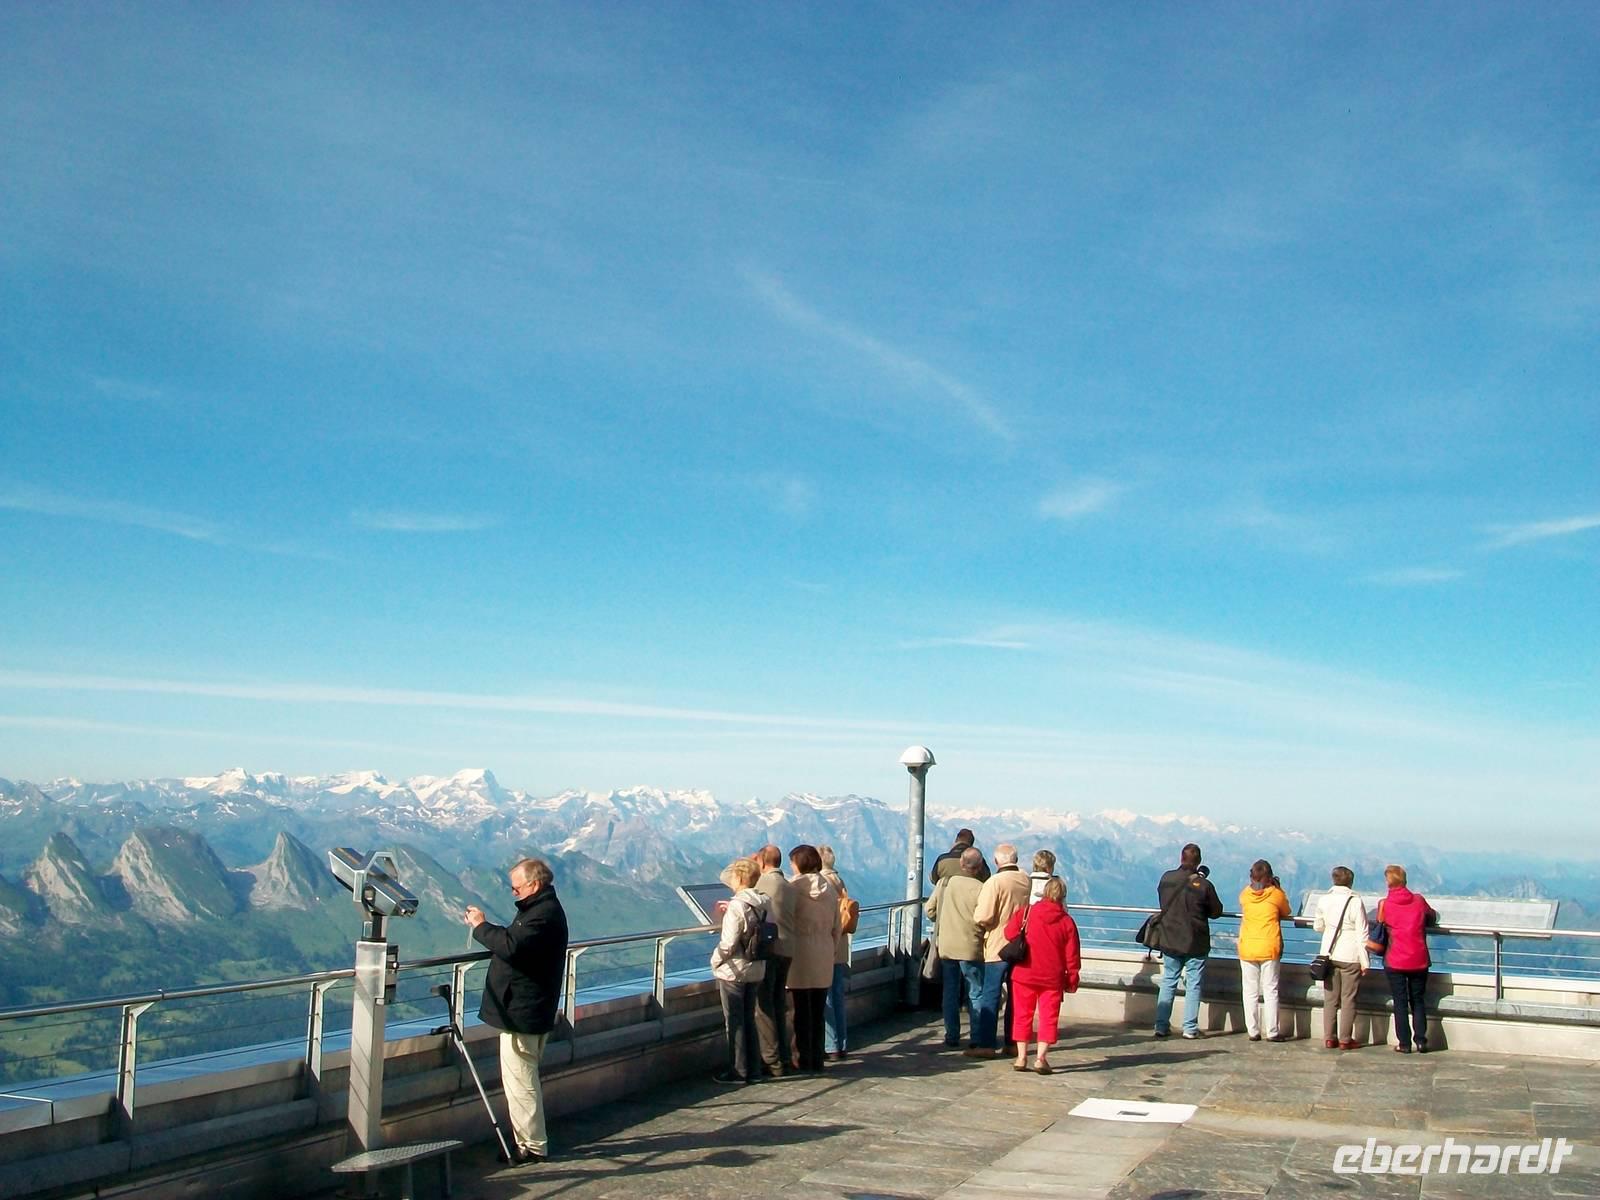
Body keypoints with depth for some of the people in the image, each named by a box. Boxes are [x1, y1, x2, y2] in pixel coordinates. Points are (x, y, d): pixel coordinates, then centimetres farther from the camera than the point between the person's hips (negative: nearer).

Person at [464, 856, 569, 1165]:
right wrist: (485, 927, 4)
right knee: (521, 1081, 18)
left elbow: (511, 946, -31)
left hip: (522, 1013, -11)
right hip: (522, 1010, 11)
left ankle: (533, 1147, 4)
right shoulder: (539, 908, 15)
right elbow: (514, 942, 17)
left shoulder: (545, 914, -20)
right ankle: (528, 1142, 26)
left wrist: (481, 926, -19)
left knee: (520, 1082, -4)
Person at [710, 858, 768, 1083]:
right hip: (756, 970, 7)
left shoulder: (737, 906, -20)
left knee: (734, 1022, 4)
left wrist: (715, 960, -4)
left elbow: (728, 943, -21)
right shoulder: (763, 903, 2)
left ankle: (738, 1071, 11)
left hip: (733, 971, -7)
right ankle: (753, 1069, 21)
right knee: (749, 1020, 17)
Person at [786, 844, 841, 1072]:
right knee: (818, 1009, 11)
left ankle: (804, 1059, 5)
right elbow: (836, 927, 11)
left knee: (802, 1009, 3)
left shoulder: (793, 888, -10)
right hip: (825, 955, 5)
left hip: (801, 954, -5)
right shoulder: (830, 889, 6)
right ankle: (817, 1059, 15)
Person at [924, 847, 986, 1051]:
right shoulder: (980, 889, -13)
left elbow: (929, 910, 4)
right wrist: (981, 935, 6)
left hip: (946, 946, 4)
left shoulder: (944, 883, -1)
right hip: (971, 948, -3)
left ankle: (952, 1036, 15)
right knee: (975, 994, 6)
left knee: (950, 992, 13)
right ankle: (977, 1038, 5)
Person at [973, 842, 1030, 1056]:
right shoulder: (1026, 881, 2)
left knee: (990, 995, 0)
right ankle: (1013, 1042, 16)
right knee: (1016, 995, 12)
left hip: (997, 946, -5)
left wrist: (975, 916, 0)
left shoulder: (994, 882, -16)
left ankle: (986, 1043, -1)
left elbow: (983, 917, -20)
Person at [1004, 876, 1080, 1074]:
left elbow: (1010, 933, -7)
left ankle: (1021, 1057, 8)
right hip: (1052, 977, -1)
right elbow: (1072, 955, -2)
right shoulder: (1067, 922, -2)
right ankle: (1041, 1057, -5)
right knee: (1049, 1017, 5)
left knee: (1023, 1015, 10)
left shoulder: (1025, 913, -3)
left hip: (1024, 974, 1)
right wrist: (1072, 979, 8)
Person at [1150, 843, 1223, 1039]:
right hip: (1195, 944, -3)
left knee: (1168, 982, 13)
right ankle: (1190, 1028, 6)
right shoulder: (1204, 885, -15)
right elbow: (1216, 912, -4)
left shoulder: (1166, 879, -6)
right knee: (1193, 985, 6)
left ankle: (1161, 1026, 12)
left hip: (1169, 941, 3)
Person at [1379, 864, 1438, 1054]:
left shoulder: (1385, 904, -6)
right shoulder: (1418, 901, 0)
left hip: (1395, 961, -2)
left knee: (1400, 1003, 4)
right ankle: (1421, 1041, 7)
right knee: (1418, 1001, 12)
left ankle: (1404, 1043, 3)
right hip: (1419, 960, 2)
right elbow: (1432, 918, 15)